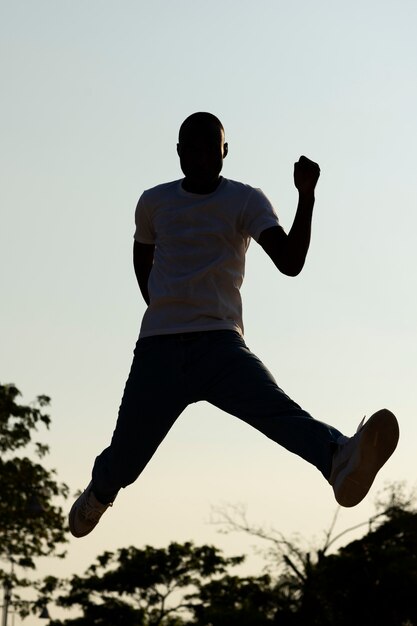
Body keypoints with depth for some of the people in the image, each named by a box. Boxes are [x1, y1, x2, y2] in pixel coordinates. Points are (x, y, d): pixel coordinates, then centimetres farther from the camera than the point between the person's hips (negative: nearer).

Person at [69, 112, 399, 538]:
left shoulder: (246, 202, 3)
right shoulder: (154, 203, 12)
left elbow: (290, 263, -12)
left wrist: (306, 196, -22)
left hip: (219, 343, -2)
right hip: (158, 346, 2)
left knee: (276, 409, -30)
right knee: (126, 457, 4)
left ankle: (340, 459, -59)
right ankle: (99, 492, 40)